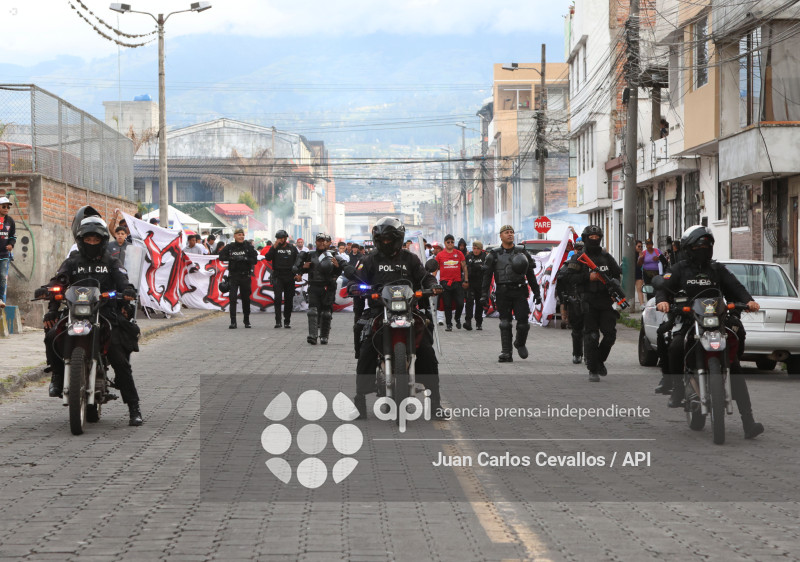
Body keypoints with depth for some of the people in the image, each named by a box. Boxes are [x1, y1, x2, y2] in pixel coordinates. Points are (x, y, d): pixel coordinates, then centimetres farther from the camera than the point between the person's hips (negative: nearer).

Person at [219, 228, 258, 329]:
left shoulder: (249, 247, 3)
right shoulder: (229, 247, 5)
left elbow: (255, 260, -3)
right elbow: (221, 257, -1)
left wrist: (245, 259, -19)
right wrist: (232, 258, -16)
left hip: (245, 276, 0)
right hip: (233, 275, 0)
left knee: (246, 298, 7)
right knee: (233, 298, -10)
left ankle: (247, 321, 21)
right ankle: (233, 322, -11)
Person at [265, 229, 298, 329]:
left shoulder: (292, 248, 10)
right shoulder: (274, 248, 5)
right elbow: (268, 258, -9)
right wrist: (274, 247, -16)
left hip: (289, 277, 2)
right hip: (278, 276, -2)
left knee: (289, 300, 5)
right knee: (277, 298, -15)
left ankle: (287, 322, 13)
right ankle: (277, 321, -17)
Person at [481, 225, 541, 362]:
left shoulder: (522, 252, 12)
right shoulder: (495, 254, 6)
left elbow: (530, 274, 15)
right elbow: (487, 275, 4)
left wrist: (536, 293, 11)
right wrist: (484, 294, -5)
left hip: (519, 291, 1)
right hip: (503, 293, -1)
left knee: (523, 322, -5)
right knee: (505, 324, -2)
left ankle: (520, 343, 23)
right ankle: (506, 353, 0)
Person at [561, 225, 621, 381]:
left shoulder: (606, 257, 15)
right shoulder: (578, 258, 2)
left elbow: (617, 274, 22)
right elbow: (569, 277, -7)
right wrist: (588, 277, -17)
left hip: (606, 301, 4)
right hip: (589, 302, -4)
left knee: (610, 334, -2)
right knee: (591, 336, -5)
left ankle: (600, 360, 23)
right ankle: (593, 370, 1)